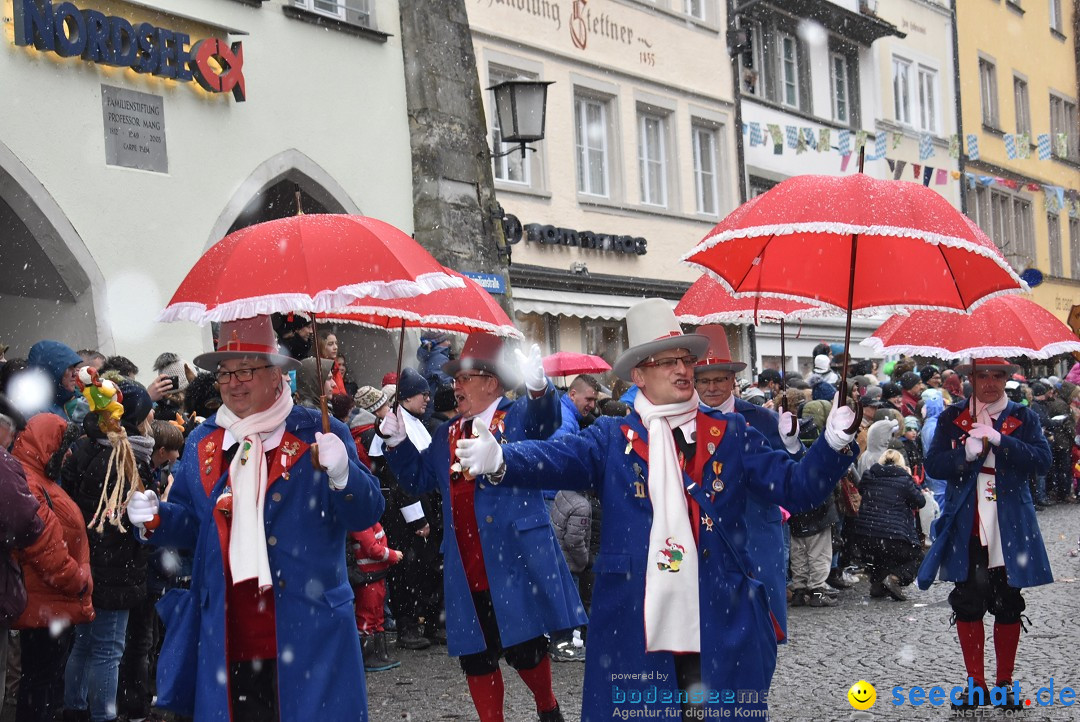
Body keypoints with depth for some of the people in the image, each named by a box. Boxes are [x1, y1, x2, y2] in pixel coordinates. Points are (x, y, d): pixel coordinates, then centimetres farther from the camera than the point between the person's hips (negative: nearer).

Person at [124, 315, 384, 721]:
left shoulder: (319, 434, -1)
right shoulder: (202, 443, 13)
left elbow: (365, 516, -5)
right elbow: (193, 525, 18)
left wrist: (341, 474, -24)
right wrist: (156, 519, -2)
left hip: (306, 630, -3)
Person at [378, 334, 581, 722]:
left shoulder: (519, 416, 2)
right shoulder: (447, 434, 18)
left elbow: (546, 417, -21)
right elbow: (418, 478, 23)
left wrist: (538, 386, -43)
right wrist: (398, 441, 7)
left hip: (514, 562, -5)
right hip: (467, 571, 5)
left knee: (524, 648, -1)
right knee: (475, 656, 7)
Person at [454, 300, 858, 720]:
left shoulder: (730, 435, 9)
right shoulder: (612, 438, 4)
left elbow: (796, 487, 4)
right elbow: (555, 458, -13)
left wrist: (832, 444, -14)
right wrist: (499, 462, -33)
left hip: (719, 627, 1)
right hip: (634, 628, -1)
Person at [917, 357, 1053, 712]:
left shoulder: (1024, 418, 5)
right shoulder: (951, 417, 6)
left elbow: (1042, 460, -9)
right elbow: (933, 465, -2)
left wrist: (1000, 441, -20)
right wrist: (966, 453, -20)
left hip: (1009, 529, 0)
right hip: (966, 528, 0)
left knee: (1007, 607, 6)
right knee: (967, 605, 4)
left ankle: (1004, 684, 19)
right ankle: (976, 684, 15)